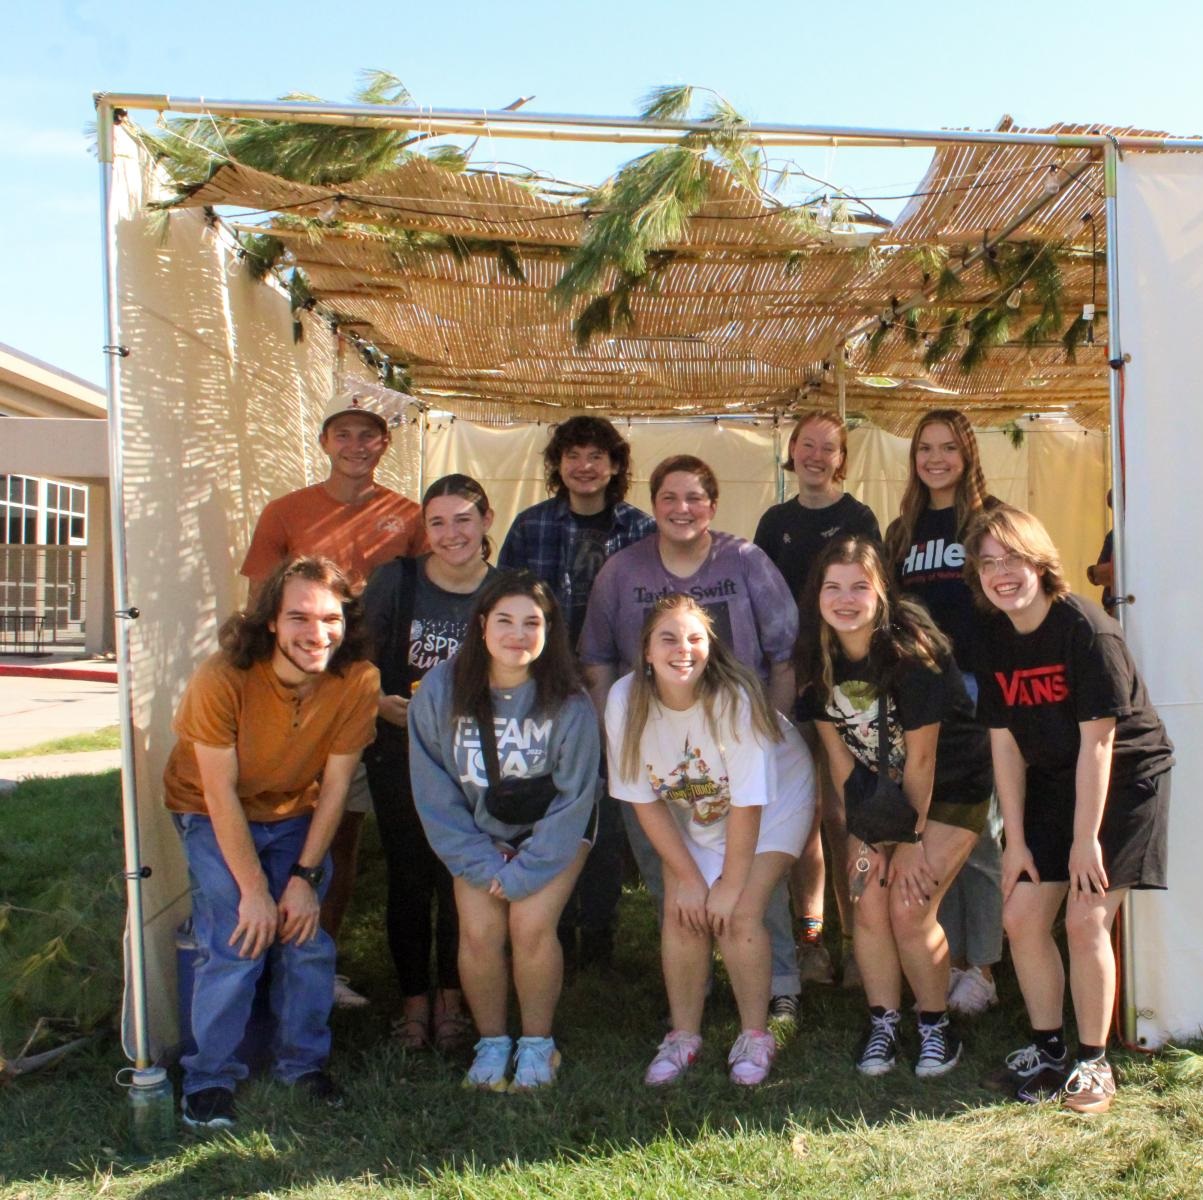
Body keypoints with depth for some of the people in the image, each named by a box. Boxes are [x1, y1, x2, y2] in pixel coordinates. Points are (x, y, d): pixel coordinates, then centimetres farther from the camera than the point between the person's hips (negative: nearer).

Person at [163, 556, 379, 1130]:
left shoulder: (358, 682, -22)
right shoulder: (223, 678, -30)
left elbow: (334, 786, -13)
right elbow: (221, 793, -23)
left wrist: (305, 876, -14)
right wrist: (253, 889, -20)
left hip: (295, 817, 3)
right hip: (213, 816, -2)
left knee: (308, 941, -7)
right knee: (235, 945, -15)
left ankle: (303, 1062, 16)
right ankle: (209, 1079, 4)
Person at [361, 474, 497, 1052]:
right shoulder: (395, 580, -5)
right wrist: (385, 705, -17)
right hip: (399, 751, 0)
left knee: (460, 879, 5)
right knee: (409, 878, 6)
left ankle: (451, 999, 24)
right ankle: (414, 1000, 22)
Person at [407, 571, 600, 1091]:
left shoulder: (568, 701, -21)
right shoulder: (440, 691, -17)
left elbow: (572, 800, -14)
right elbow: (434, 793, -9)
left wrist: (521, 873, -17)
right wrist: (481, 864, -13)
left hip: (553, 829, -1)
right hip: (477, 831, 2)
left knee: (530, 925, -20)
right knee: (479, 931, -16)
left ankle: (537, 1044, 4)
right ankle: (491, 1043, 9)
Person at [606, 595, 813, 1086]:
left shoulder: (734, 697, -35)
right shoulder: (626, 700, -25)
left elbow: (747, 803, -26)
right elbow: (645, 799, -14)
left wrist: (730, 884, -19)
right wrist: (687, 877, -13)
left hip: (773, 802, -3)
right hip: (689, 813, 3)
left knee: (737, 915, -16)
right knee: (682, 913, -10)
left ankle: (755, 1036, 6)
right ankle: (683, 1036, 12)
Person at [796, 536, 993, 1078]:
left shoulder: (911, 649, -27)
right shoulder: (817, 657, -12)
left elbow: (920, 758, -20)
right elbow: (838, 752, -3)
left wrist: (913, 839, -12)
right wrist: (862, 832, -3)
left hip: (950, 788, -4)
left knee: (909, 908, -12)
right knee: (869, 906, -5)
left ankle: (936, 1025, 11)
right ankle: (883, 1024, 15)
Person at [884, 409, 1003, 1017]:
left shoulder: (992, 519, 0)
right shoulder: (901, 532, 14)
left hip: (979, 688, -4)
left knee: (977, 830, -1)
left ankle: (982, 966, 10)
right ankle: (945, 958, 19)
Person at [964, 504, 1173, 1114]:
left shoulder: (1087, 629, -22)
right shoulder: (995, 641, -3)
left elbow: (1098, 741, -20)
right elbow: (1004, 744, -1)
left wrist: (1085, 838, -18)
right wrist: (1016, 839, -2)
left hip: (1124, 780, -6)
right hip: (1052, 783, 6)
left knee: (1085, 920, -12)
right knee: (1020, 916, 1)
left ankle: (1093, 1063, 6)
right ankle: (1047, 1050, 18)